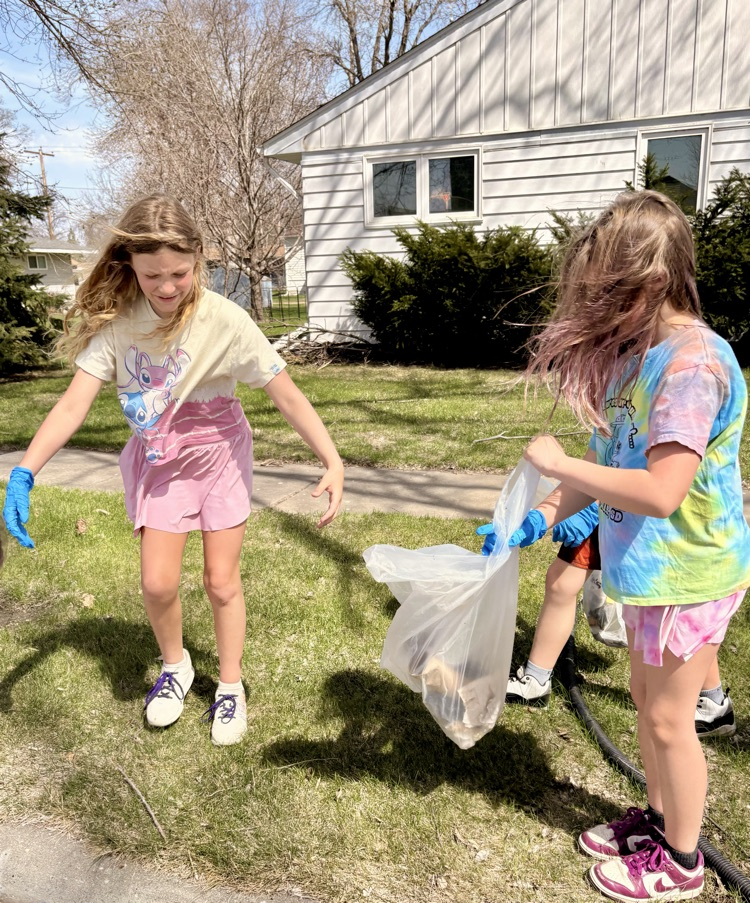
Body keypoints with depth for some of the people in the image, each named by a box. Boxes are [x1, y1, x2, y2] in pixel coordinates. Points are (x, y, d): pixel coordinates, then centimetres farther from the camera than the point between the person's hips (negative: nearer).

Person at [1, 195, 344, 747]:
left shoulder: (224, 320, -24)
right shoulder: (117, 319, -16)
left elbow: (287, 395, -23)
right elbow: (75, 401, -20)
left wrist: (333, 463, -31)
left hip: (219, 453, -2)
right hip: (157, 460, 2)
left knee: (222, 581, 3)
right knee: (158, 582, -2)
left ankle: (231, 687, 27)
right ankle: (176, 665, 31)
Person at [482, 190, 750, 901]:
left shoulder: (693, 362, -25)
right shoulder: (642, 351, 5)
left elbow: (660, 491, -32)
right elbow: (614, 460, 7)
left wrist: (559, 464, -23)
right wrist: (543, 517, 0)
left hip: (687, 573, -9)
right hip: (648, 566, 9)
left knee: (668, 718, 9)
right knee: (647, 699, 23)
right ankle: (658, 817, 46)